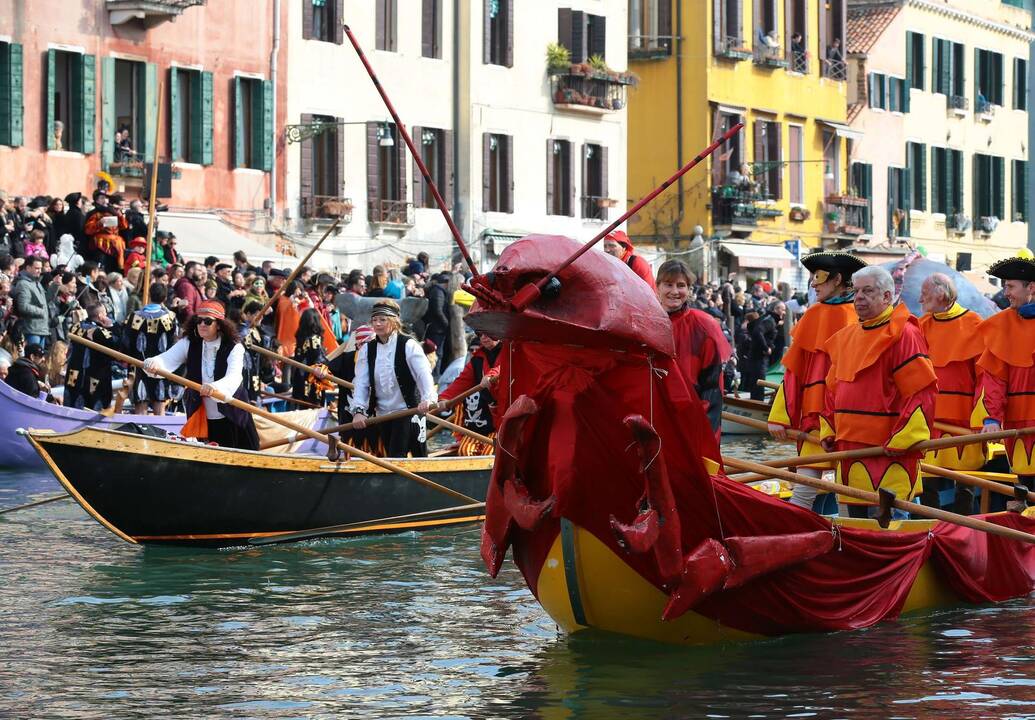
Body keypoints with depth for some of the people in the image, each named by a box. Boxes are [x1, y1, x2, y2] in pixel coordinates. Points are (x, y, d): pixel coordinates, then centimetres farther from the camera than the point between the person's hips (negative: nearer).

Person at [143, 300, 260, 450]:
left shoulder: (234, 347, -13)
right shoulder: (188, 343, -2)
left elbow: (234, 377, -29)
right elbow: (167, 358, -17)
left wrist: (215, 387, -51)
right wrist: (154, 364, -43)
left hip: (231, 420, -3)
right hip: (199, 419, 3)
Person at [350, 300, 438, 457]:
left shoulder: (408, 345, -9)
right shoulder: (367, 350, 5)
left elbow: (424, 375, -20)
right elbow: (361, 383, -1)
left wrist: (427, 399, -38)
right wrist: (359, 410, -15)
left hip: (408, 411, -5)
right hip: (382, 414, 5)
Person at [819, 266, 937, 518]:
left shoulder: (903, 335, -8)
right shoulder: (845, 337, 16)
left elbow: (923, 391, -15)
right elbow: (833, 390, 24)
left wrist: (902, 439, -20)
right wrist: (828, 431, 12)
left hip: (888, 450, -8)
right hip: (850, 448, 8)